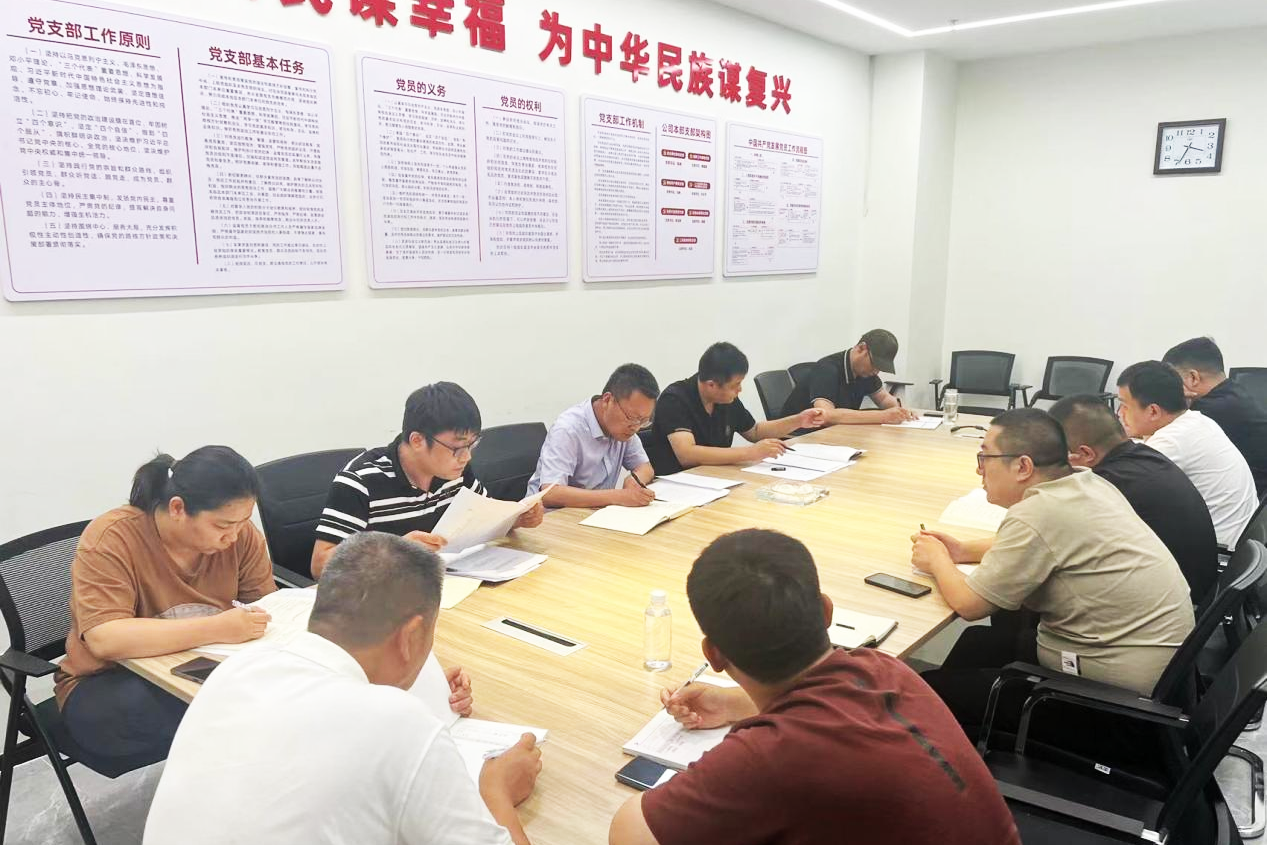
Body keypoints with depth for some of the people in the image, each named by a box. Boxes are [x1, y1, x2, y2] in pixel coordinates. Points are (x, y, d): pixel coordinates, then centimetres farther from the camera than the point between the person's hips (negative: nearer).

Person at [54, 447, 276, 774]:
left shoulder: (240, 534, -9)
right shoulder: (111, 539, -21)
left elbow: (268, 604, -4)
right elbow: (104, 640, -32)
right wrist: (216, 629, -39)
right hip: (108, 685, -4)